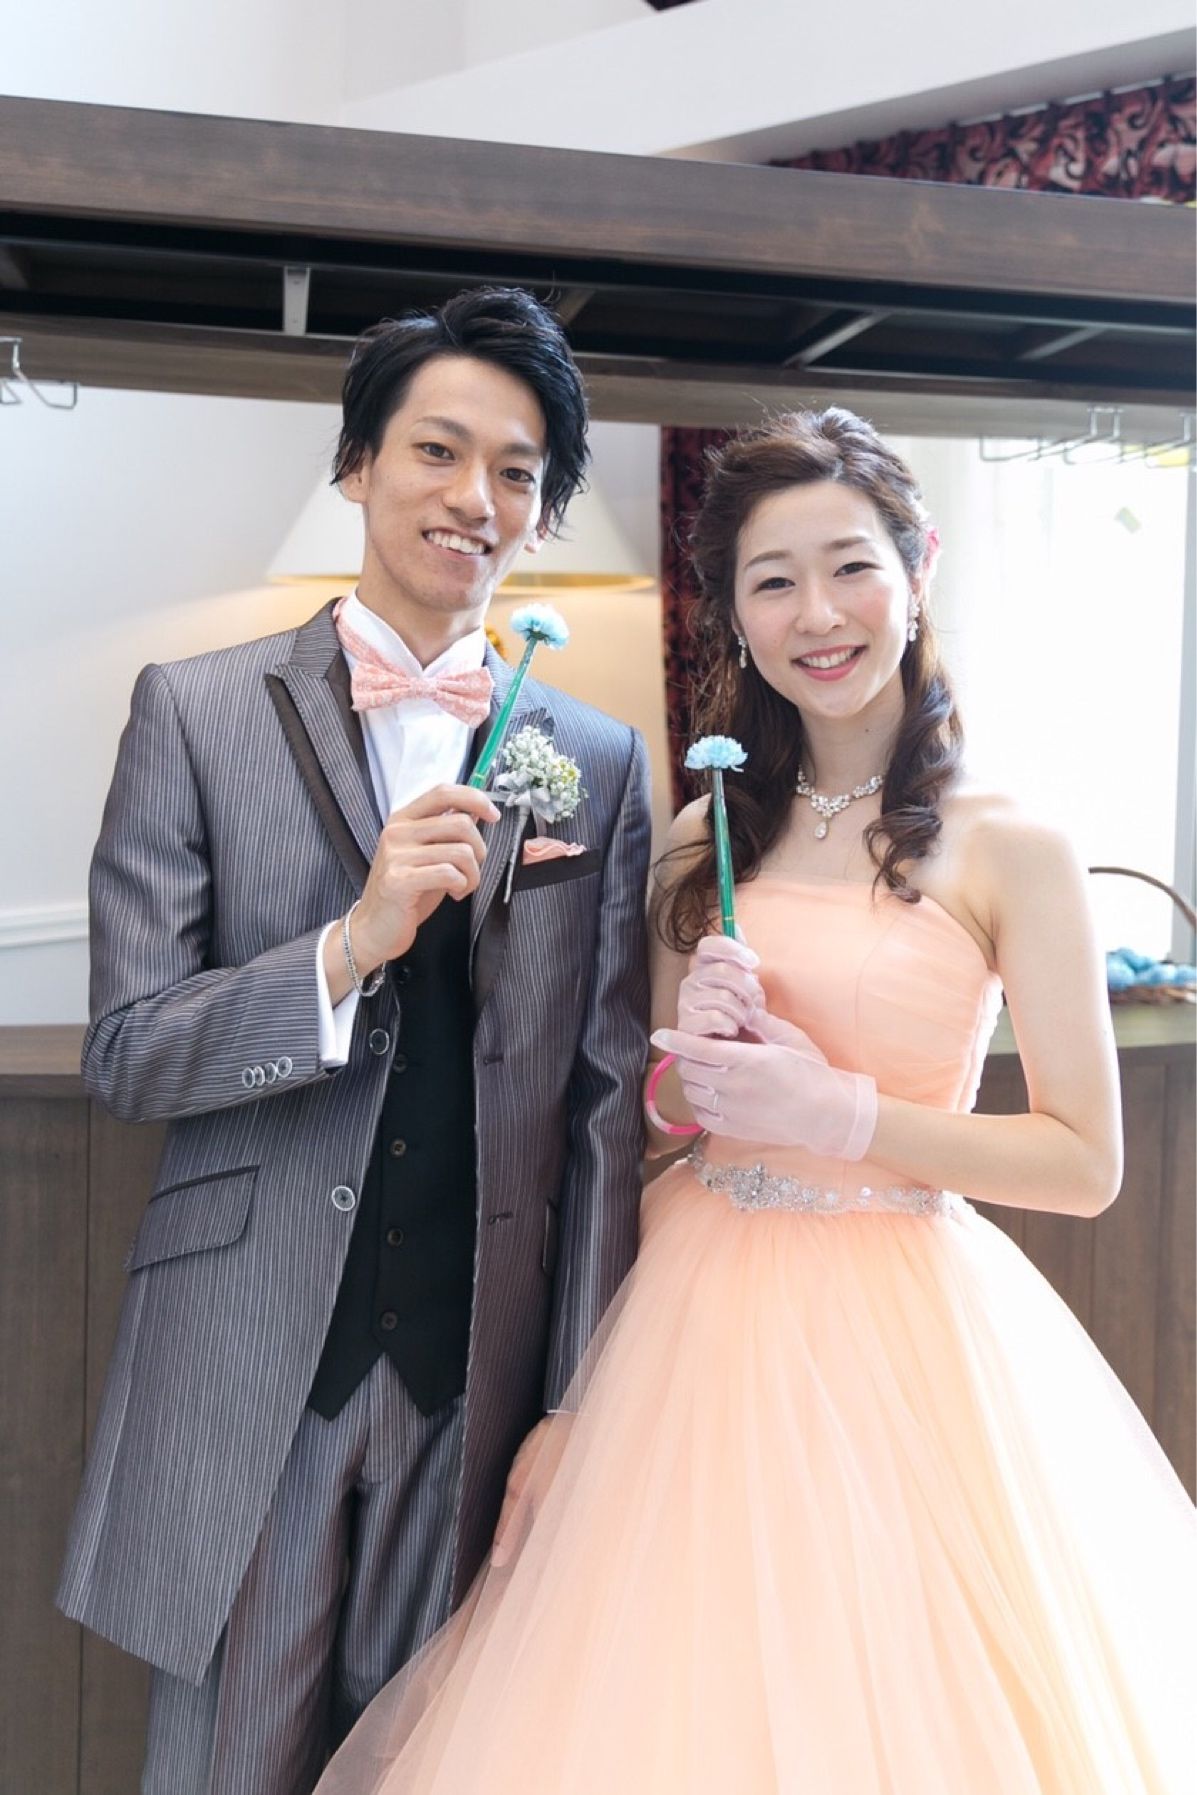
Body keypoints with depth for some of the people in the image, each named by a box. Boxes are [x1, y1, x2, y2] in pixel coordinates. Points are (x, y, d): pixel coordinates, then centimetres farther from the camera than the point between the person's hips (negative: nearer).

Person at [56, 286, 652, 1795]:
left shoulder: (600, 762, 4)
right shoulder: (195, 713, -1)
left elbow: (606, 1101, 2)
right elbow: (124, 1053, -5)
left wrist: (582, 1416, 0)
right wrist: (352, 944, -21)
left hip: (483, 1387, 2)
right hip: (247, 1376, -1)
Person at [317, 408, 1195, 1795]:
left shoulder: (1007, 850, -8)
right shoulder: (704, 836, 5)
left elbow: (1085, 1165, -9)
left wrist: (840, 1113, -16)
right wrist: (691, 1069, -9)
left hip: (896, 1340, -3)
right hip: (700, 1320, 4)